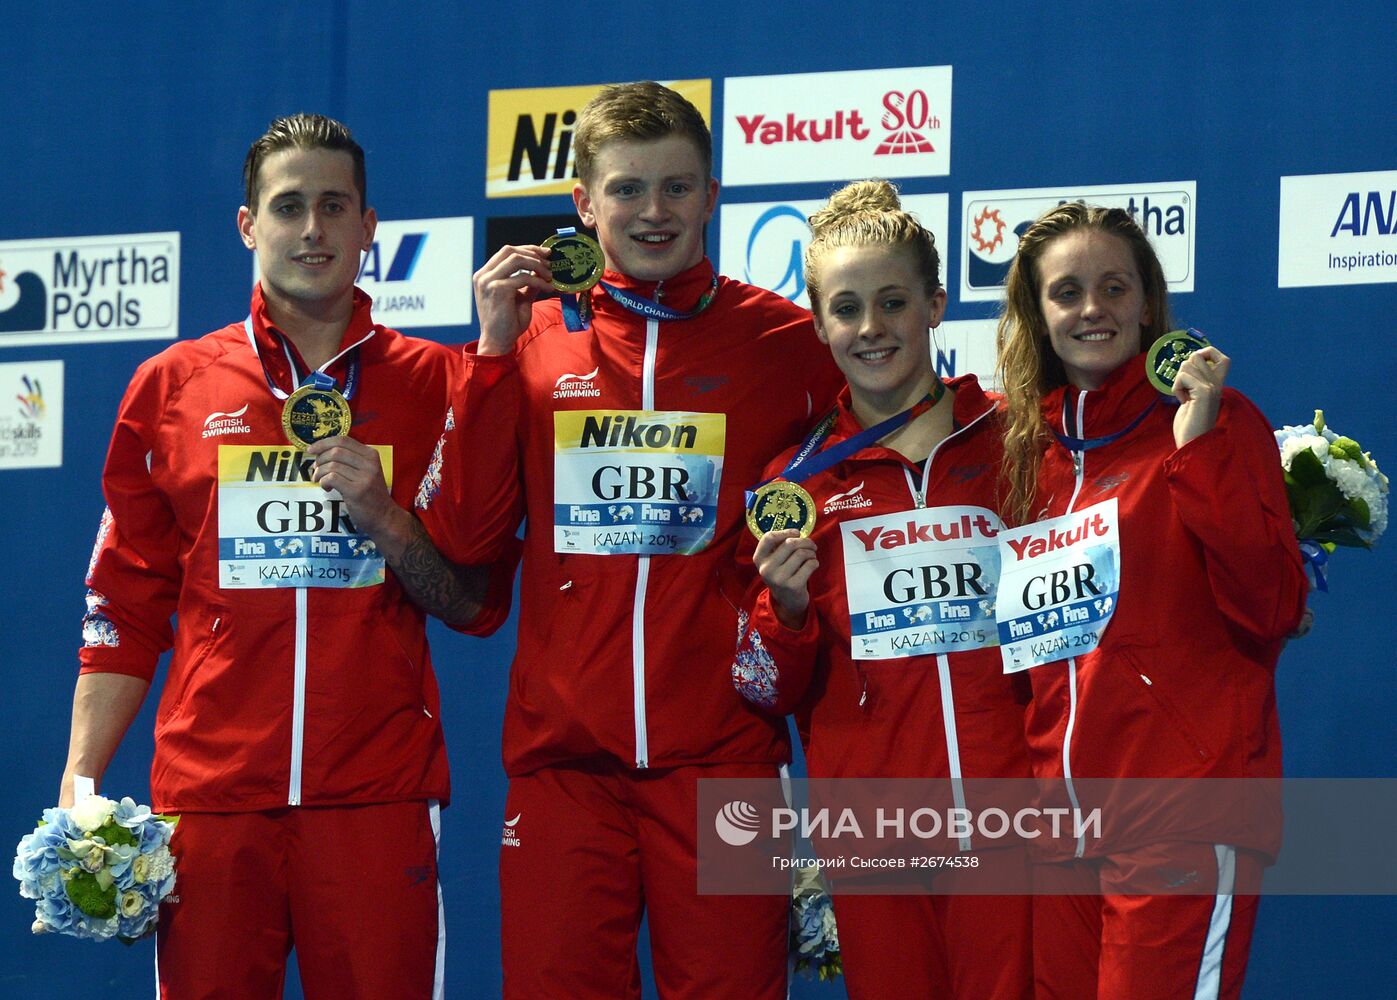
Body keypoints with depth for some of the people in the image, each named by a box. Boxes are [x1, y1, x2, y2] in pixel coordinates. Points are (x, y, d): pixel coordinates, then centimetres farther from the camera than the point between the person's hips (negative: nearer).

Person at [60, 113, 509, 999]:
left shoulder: (435, 386, 7)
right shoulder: (173, 386, 11)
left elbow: (478, 604, 6)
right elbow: (124, 605, 12)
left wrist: (382, 518, -11)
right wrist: (81, 783, 4)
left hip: (378, 794, -1)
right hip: (207, 790, 1)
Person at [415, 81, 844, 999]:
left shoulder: (782, 339, 5)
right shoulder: (536, 338, 9)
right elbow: (465, 536, 1)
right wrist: (494, 353, -3)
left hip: (720, 751, -1)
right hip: (564, 749, 1)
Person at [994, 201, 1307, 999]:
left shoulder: (1216, 424, -2)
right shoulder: (1034, 447, 14)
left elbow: (1272, 611, -14)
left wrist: (1199, 448, -18)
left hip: (1186, 814, -6)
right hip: (1064, 812, 6)